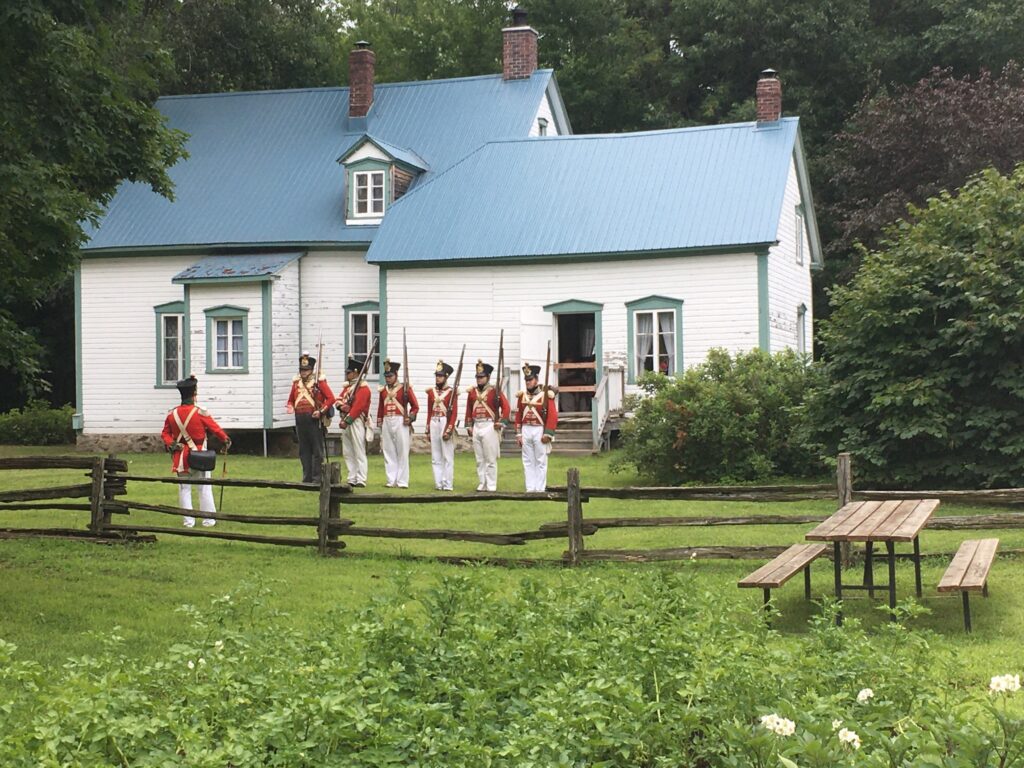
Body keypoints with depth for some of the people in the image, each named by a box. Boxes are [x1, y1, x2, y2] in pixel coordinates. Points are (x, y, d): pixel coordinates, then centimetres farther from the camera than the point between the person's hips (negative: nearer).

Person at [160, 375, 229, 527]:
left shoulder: (171, 414, 0)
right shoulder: (200, 413, -13)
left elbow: (165, 433, 3)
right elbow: (215, 429, -5)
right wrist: (226, 440, 10)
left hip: (181, 458, 3)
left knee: (184, 489, 8)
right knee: (205, 488, 5)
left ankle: (188, 520, 8)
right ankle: (208, 519, 8)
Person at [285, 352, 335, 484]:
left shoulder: (319, 381, -3)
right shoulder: (296, 382, 12)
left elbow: (331, 398, -7)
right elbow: (291, 399, 21)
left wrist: (321, 411, -16)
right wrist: (290, 407, -1)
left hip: (314, 419, -6)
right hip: (300, 419, 6)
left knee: (317, 450, -2)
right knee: (304, 451, 9)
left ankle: (317, 478, 0)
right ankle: (307, 478, 15)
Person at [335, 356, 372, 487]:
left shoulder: (363, 387, -8)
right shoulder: (347, 386, 19)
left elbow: (358, 406, -16)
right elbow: (338, 400, 14)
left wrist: (347, 420, -19)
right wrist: (341, 406, -10)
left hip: (356, 422, -9)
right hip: (346, 422, 9)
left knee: (359, 452, -7)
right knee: (347, 452, 9)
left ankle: (361, 480, -6)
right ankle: (352, 479, 14)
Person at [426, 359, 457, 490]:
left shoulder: (452, 392, -3)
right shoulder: (431, 392, 12)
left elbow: (454, 413, -7)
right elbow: (429, 412, 14)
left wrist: (449, 430, -14)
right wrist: (428, 430, 11)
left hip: (445, 424, -5)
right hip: (434, 424, 5)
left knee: (448, 456, -2)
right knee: (435, 457, 6)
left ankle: (448, 484, 1)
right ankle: (438, 483, 11)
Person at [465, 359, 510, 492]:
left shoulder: (495, 391, -5)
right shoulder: (472, 392, 11)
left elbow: (505, 406, -9)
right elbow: (469, 410, 17)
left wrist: (502, 422, -15)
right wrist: (469, 426, 12)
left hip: (489, 427, -6)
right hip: (476, 427, 6)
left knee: (490, 459, -2)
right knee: (479, 460, 10)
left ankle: (491, 486, 2)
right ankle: (482, 484, 17)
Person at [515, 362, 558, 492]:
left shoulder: (546, 395, -6)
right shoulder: (522, 396, 8)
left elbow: (553, 416, -9)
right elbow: (518, 416, 11)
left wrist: (548, 434, -13)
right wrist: (518, 434, 6)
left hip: (540, 431, -4)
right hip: (525, 431, 4)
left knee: (541, 462, 1)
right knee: (528, 462, 6)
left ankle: (540, 489, 5)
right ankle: (530, 489, 10)